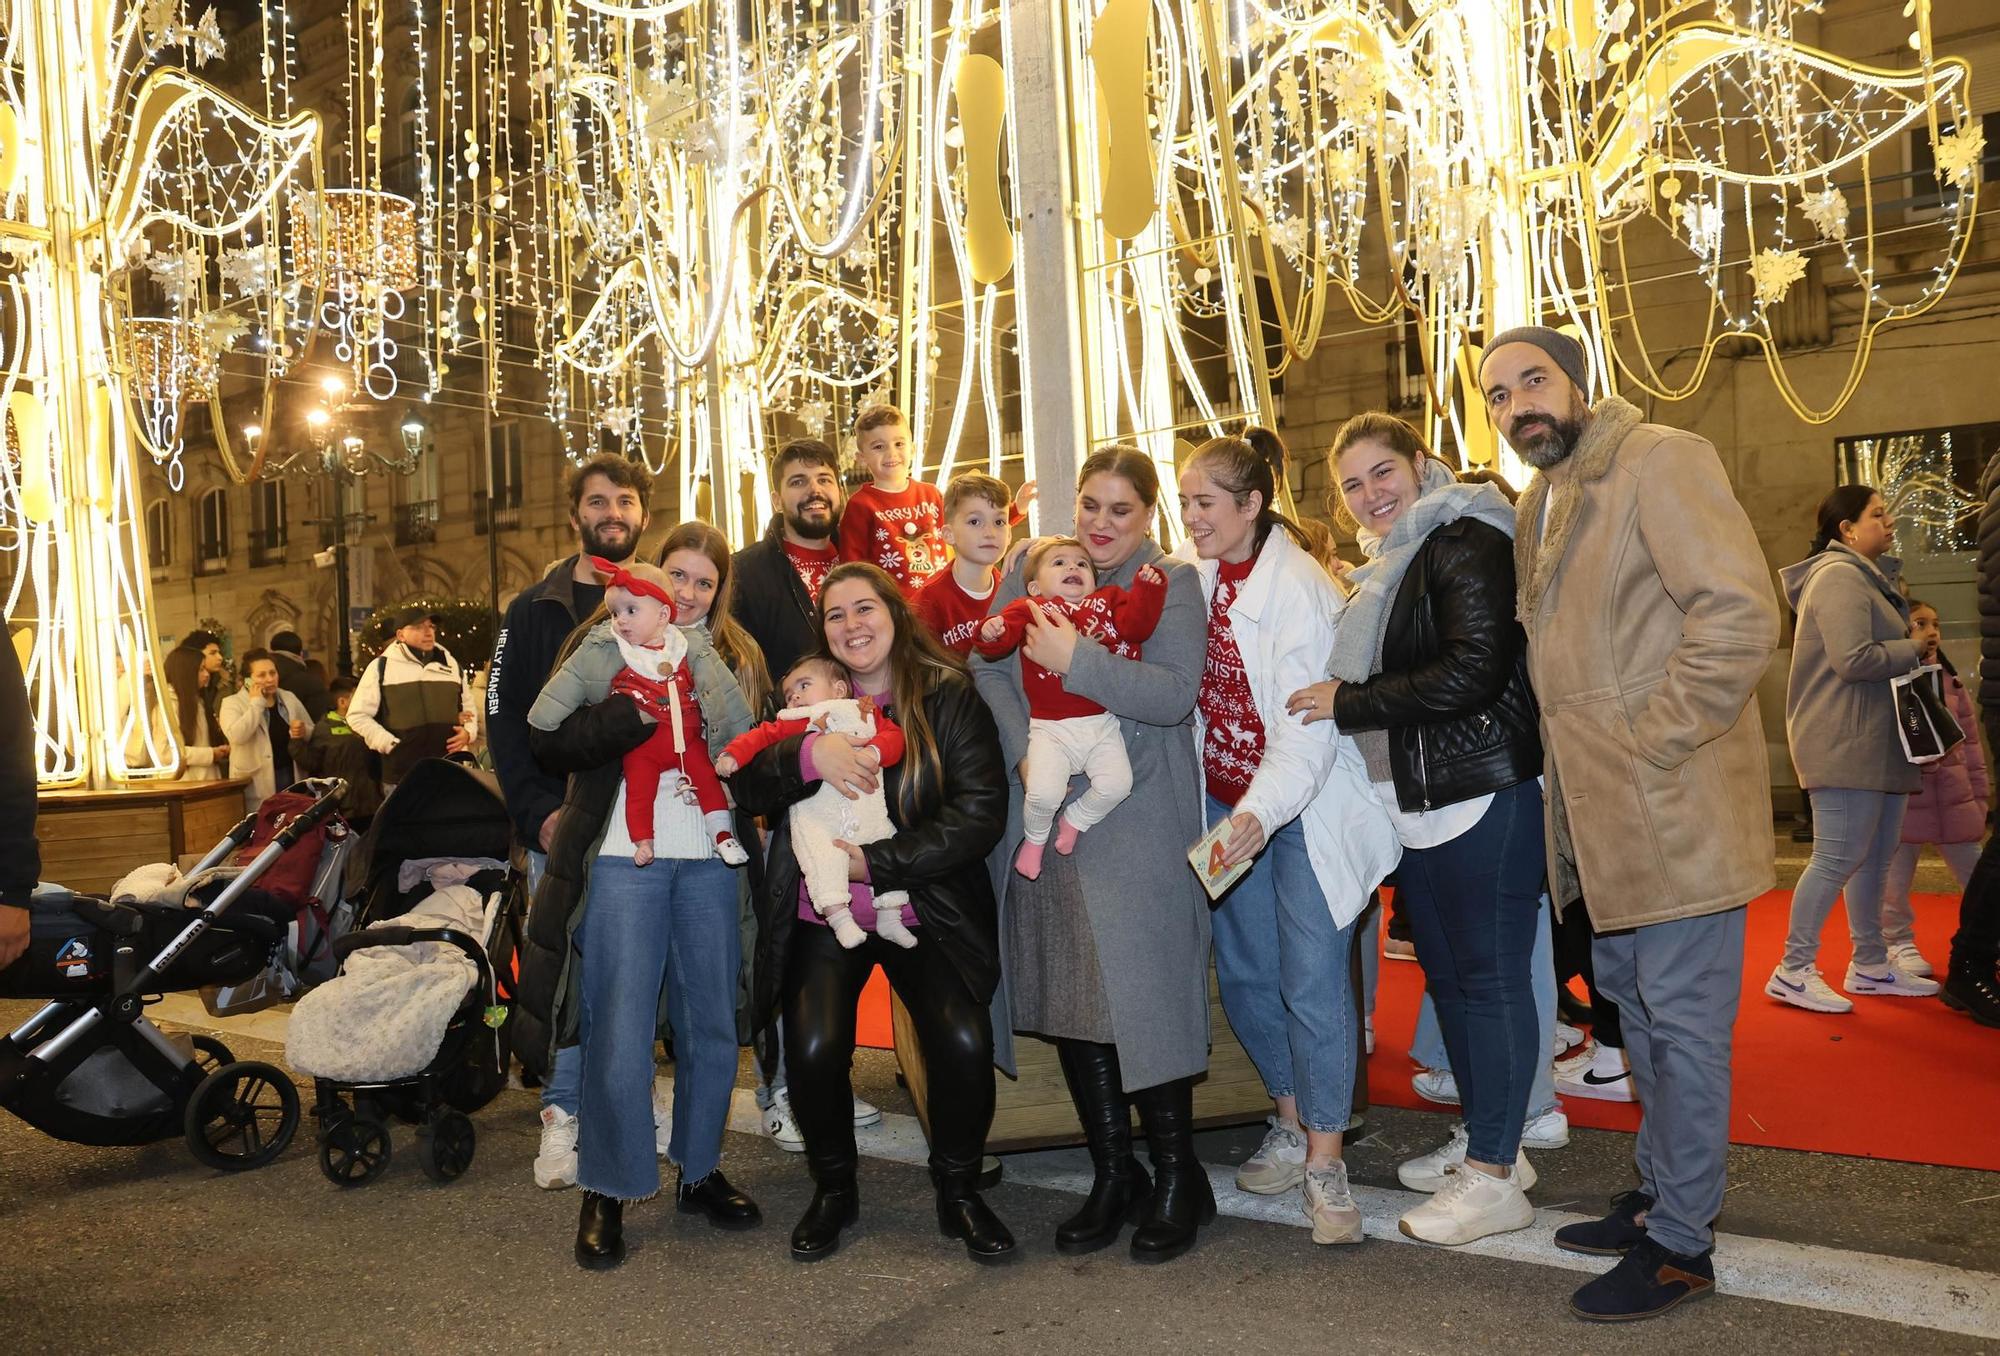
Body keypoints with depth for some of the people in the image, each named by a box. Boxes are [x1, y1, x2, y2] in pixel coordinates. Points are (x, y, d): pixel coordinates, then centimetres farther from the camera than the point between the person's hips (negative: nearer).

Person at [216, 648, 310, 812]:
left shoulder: (289, 698, 12)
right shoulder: (232, 703, -1)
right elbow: (236, 736, -21)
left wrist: (303, 731, -5)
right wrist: (256, 702, -14)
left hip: (293, 778, 4)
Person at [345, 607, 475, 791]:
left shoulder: (451, 664, 14)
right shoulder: (382, 667, 0)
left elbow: (468, 706, 24)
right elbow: (358, 715, 1)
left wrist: (468, 732, 3)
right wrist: (390, 744, -8)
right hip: (402, 775, -4)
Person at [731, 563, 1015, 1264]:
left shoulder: (949, 697, 0)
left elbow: (980, 813, -10)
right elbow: (746, 788, -1)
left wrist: (876, 862, -15)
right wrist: (809, 755, -21)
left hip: (925, 911, -1)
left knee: (963, 1041, -22)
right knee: (813, 1048, -20)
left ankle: (958, 1191, 7)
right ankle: (833, 1188, 10)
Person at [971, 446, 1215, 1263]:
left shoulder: (1170, 584, 1)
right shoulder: (1030, 573, 12)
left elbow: (1175, 693, -13)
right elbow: (987, 668, 1)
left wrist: (1076, 662, -20)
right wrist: (1027, 755, -11)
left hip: (1138, 823, -4)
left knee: (1143, 993, -6)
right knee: (1068, 993, 7)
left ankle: (1177, 1179, 12)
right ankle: (1112, 1174, 22)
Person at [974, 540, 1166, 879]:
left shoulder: (1109, 600, 15)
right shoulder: (1030, 608, 7)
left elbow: (1136, 624, 0)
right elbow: (1004, 635, -7)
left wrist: (1146, 588, -12)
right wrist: (990, 632, -30)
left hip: (1102, 724, 3)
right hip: (1050, 727, -3)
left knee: (1116, 783, -14)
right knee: (1043, 793, -19)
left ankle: (1075, 820, 19)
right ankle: (1034, 838, 16)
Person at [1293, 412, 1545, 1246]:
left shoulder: (1464, 543, -12)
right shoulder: (1387, 564, 19)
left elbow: (1472, 673, -22)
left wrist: (1350, 703, -16)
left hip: (1485, 797, -10)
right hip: (1421, 802, 10)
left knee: (1490, 974, -3)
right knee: (1446, 971, 16)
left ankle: (1495, 1177, 6)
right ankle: (1483, 1139, 30)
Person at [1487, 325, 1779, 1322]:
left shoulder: (1662, 461, -12)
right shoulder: (1538, 507, 15)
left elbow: (1740, 616, -21)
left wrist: (1649, 751, -20)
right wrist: (1571, 764, 11)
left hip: (1674, 808, -9)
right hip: (1600, 813, 9)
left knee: (1681, 1022, 1)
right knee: (1631, 998, 18)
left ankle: (1681, 1245, 13)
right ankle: (1658, 1194, 34)